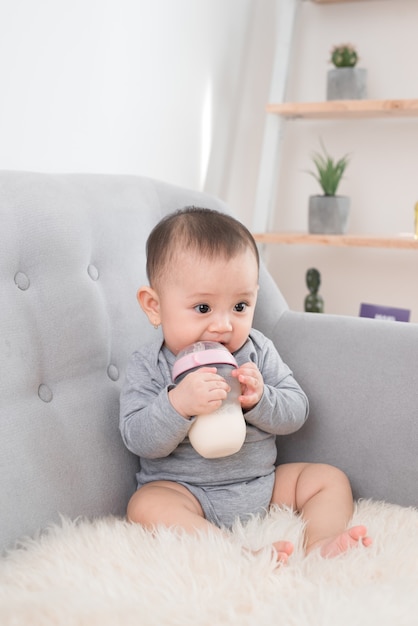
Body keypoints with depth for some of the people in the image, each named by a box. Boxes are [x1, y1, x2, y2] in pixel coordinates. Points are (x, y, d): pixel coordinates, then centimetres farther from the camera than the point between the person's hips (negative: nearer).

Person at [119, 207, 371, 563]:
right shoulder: (149, 367, -10)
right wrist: (178, 404, -37)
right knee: (145, 506, -31)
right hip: (184, 490, -3)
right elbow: (138, 440, -18)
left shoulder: (258, 351, -2)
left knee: (330, 479, -3)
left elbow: (296, 413, -4)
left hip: (263, 483, 4)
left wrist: (259, 400, -26)